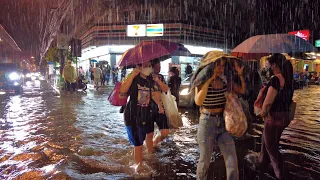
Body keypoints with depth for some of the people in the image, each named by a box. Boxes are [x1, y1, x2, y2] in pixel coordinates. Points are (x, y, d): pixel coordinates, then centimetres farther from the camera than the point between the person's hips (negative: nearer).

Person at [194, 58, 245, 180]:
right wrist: (209, 79, -28)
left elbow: (243, 90, 9)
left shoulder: (225, 81, 1)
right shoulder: (202, 82, -10)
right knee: (205, 160, 13)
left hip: (224, 122, 4)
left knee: (232, 162, 4)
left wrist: (240, 74, -3)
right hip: (207, 123, -3)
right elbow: (198, 101, -28)